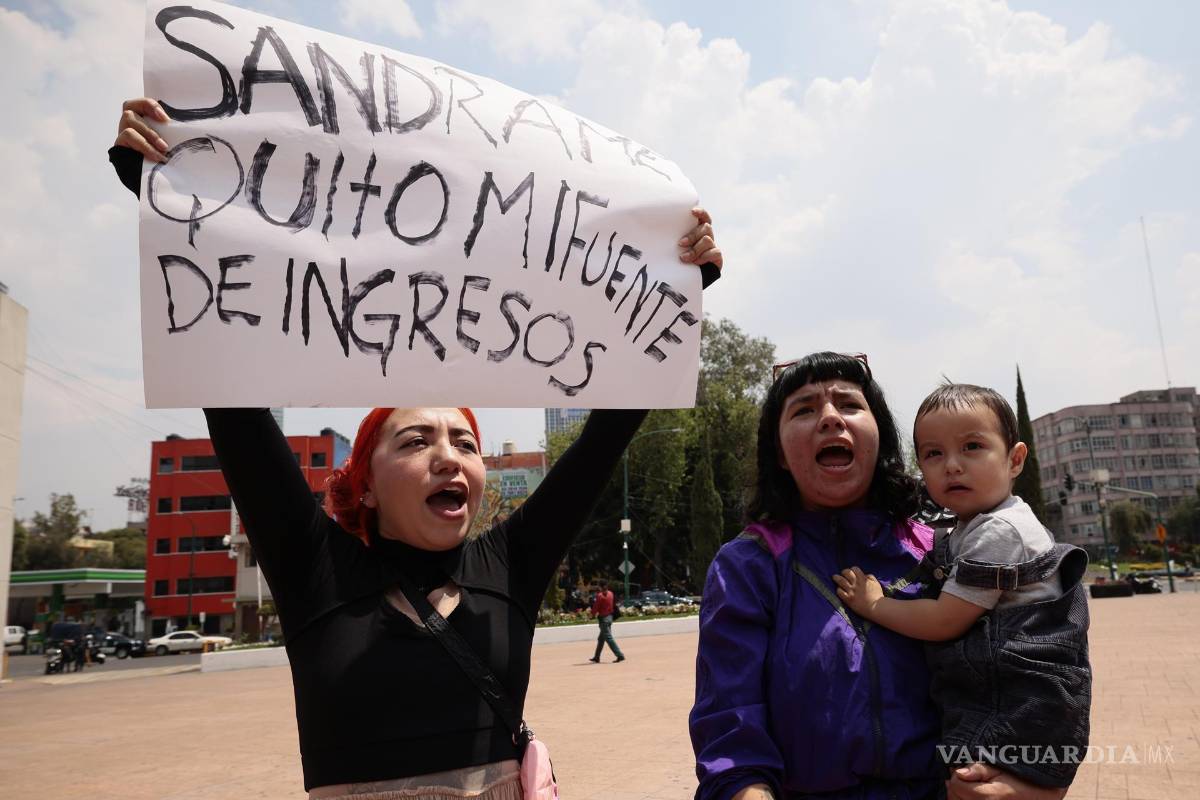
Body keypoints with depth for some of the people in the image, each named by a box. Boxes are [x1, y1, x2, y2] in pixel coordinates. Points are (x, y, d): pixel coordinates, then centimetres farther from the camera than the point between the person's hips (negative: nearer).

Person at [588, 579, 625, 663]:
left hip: (603, 618, -8)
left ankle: (620, 655, -12)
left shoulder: (600, 595, -15)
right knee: (601, 639, 17)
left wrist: (592, 613, 9)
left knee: (609, 638, -7)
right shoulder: (610, 594, 6)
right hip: (610, 617, 8)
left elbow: (596, 607, -13)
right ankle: (596, 658, 25)